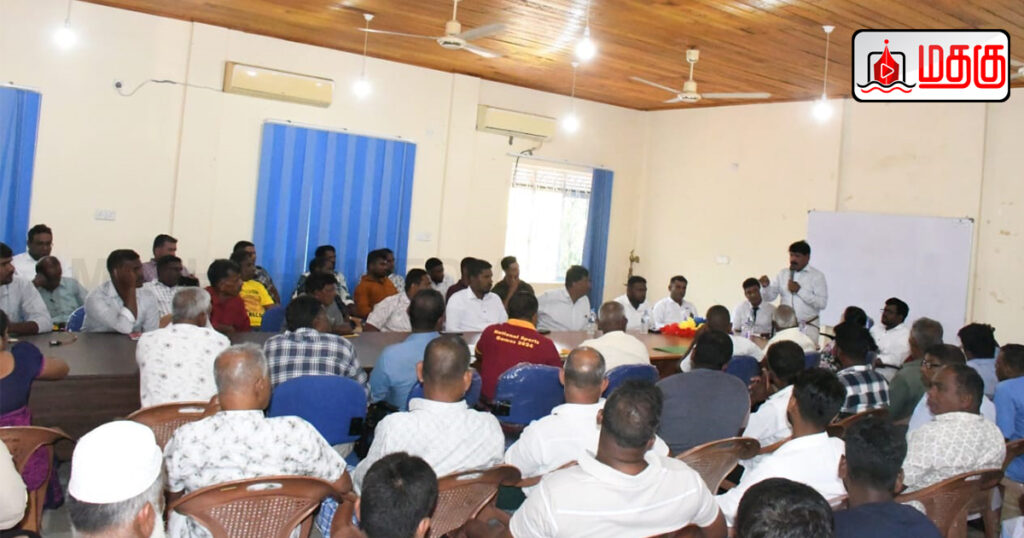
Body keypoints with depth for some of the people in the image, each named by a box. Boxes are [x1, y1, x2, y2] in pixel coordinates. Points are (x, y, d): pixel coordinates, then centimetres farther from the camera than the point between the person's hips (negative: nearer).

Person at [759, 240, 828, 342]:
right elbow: (770, 296, 6)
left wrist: (800, 290, -13)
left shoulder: (817, 276, 0)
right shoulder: (782, 274, 10)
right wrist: (766, 286, -15)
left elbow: (822, 303, -10)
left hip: (807, 327, -3)